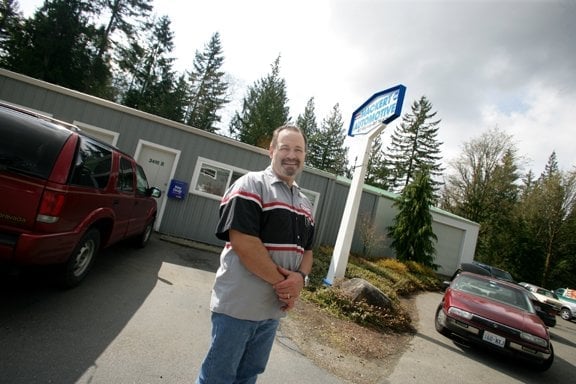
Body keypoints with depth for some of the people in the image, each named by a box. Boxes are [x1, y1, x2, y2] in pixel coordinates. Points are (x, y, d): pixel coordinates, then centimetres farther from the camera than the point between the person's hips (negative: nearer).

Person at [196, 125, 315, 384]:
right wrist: (281, 282, -16)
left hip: (274, 308, 7)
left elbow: (306, 250, 14)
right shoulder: (251, 185, -12)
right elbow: (243, 242, -22)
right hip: (237, 304, -7)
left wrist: (300, 278, -8)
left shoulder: (305, 204, 11)